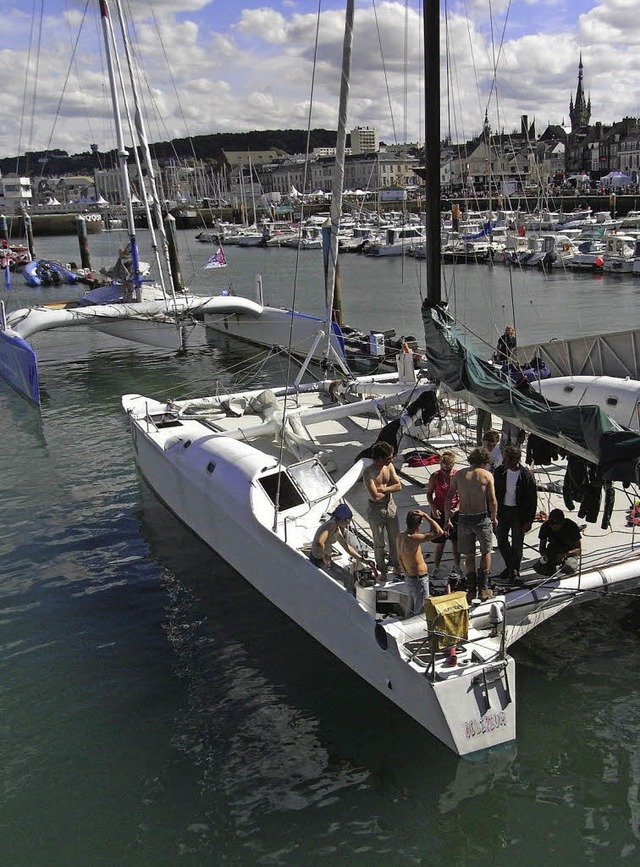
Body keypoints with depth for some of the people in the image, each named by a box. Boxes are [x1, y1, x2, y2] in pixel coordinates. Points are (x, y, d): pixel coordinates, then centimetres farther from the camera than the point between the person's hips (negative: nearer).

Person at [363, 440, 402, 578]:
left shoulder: (389, 466, -6)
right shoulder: (368, 473, -24)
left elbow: (398, 486, -10)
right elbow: (375, 496, -29)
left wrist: (383, 488, -22)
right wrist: (389, 489, -12)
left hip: (390, 506, 5)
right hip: (376, 509, -5)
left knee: (395, 538, 17)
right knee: (379, 542, 10)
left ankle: (395, 564, 37)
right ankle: (382, 569, 26)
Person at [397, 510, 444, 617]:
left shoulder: (400, 536, -2)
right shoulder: (412, 539, -30)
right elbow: (439, 532, -32)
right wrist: (425, 515, -25)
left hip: (409, 578, 9)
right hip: (419, 580, -9)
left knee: (411, 610, 25)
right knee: (421, 612, 5)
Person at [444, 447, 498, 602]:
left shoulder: (459, 475, 2)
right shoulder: (487, 475, -6)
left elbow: (449, 498, 0)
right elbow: (492, 502, -8)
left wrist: (447, 519, 8)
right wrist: (494, 518, 8)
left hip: (464, 519, 2)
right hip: (482, 518, -2)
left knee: (469, 556, 14)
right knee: (486, 553, 17)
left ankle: (471, 590, 16)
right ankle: (483, 588, 15)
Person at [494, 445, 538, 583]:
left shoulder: (527, 476, -18)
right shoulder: (500, 471, -6)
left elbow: (532, 500, -11)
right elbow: (494, 493, 5)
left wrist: (528, 521, -11)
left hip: (518, 512, -4)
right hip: (502, 510, 4)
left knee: (517, 544, 6)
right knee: (501, 541, 12)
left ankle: (515, 570, 26)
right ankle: (509, 566, 34)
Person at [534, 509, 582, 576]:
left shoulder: (572, 526, -20)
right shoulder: (545, 526, -14)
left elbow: (579, 549, -14)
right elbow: (542, 546, -3)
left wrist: (564, 555, -30)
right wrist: (544, 555, -26)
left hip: (570, 553, -2)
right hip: (553, 552, 3)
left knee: (568, 569, -35)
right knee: (538, 567, -24)